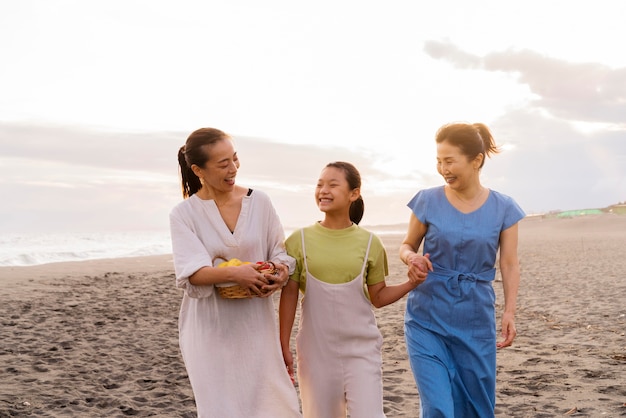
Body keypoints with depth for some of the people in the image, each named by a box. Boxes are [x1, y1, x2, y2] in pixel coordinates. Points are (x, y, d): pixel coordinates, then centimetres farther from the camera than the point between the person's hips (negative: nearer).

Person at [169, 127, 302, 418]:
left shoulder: (259, 201, 0)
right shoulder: (183, 214, -5)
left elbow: (280, 252, 6)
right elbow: (191, 273, -15)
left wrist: (282, 269, -17)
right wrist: (233, 274, -32)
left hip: (255, 323, 2)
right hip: (210, 328, -1)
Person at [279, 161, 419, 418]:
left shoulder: (369, 242, -2)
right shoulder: (299, 240, -3)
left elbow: (378, 297, 4)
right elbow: (289, 296, 0)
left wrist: (411, 283, -12)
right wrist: (284, 346, -1)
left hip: (361, 347, 0)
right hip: (316, 349, 1)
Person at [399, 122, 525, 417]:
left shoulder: (503, 208, -2)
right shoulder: (428, 201, -4)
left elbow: (510, 264, 1)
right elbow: (407, 245, 8)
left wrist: (509, 311, -12)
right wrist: (411, 258, -15)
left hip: (476, 321, 1)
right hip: (428, 318, -1)